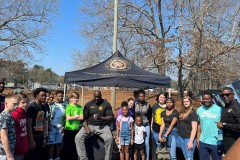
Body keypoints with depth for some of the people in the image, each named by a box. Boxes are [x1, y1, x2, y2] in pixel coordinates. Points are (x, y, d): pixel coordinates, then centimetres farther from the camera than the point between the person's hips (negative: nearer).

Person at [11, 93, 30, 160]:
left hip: (24, 146, 8)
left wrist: (26, 144, 11)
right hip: (17, 148, -8)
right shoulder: (15, 114, -19)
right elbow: (14, 133, -20)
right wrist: (18, 146, -15)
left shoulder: (24, 113, 6)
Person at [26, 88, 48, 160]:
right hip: (33, 137, -7)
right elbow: (29, 125, -15)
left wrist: (44, 138, 9)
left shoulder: (44, 107, 8)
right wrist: (31, 140, -16)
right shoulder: (32, 107, -13)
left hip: (40, 137, 7)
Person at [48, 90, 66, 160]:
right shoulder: (52, 105, 0)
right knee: (52, 143, 0)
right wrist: (49, 125, -5)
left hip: (60, 127, 2)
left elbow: (66, 116, 7)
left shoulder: (64, 105, 5)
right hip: (53, 126, -2)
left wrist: (63, 126, 2)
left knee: (59, 142, 8)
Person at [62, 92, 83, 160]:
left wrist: (73, 117, -11)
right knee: (67, 146, 5)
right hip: (69, 129, -3)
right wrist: (77, 116, -6)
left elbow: (82, 118, -4)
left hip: (77, 129, 3)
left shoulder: (80, 107, 5)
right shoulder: (68, 106, -5)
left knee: (75, 146, 11)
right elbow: (68, 118, -14)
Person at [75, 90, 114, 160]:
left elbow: (111, 117, -4)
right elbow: (84, 118, 3)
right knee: (78, 137, -22)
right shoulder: (88, 104, 7)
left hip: (102, 126, -2)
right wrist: (86, 128, -15)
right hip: (89, 125, 2)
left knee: (109, 138, -30)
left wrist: (101, 118, -22)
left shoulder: (106, 104, 1)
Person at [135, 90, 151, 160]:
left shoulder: (148, 105, -1)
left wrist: (150, 125, 9)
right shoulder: (135, 105, 0)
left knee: (146, 143, 1)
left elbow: (150, 116, 7)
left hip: (146, 126, 0)